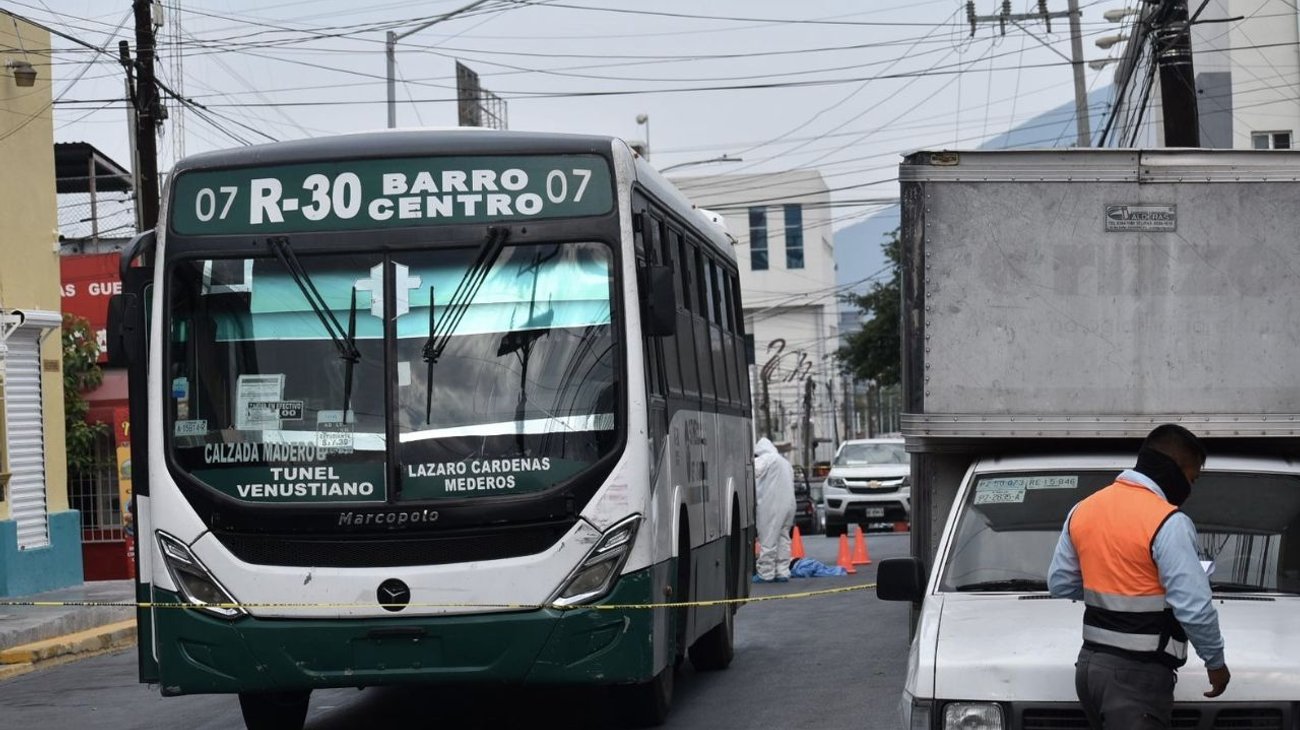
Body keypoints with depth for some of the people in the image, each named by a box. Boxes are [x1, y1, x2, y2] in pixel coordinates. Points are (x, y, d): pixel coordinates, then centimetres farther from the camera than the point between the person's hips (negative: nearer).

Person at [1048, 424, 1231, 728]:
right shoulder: (1168, 523, -15)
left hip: (1089, 664, 8)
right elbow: (1194, 608, -17)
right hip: (1137, 676, -8)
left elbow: (1059, 583, 17)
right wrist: (1215, 661, -2)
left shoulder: (1083, 509, 9)